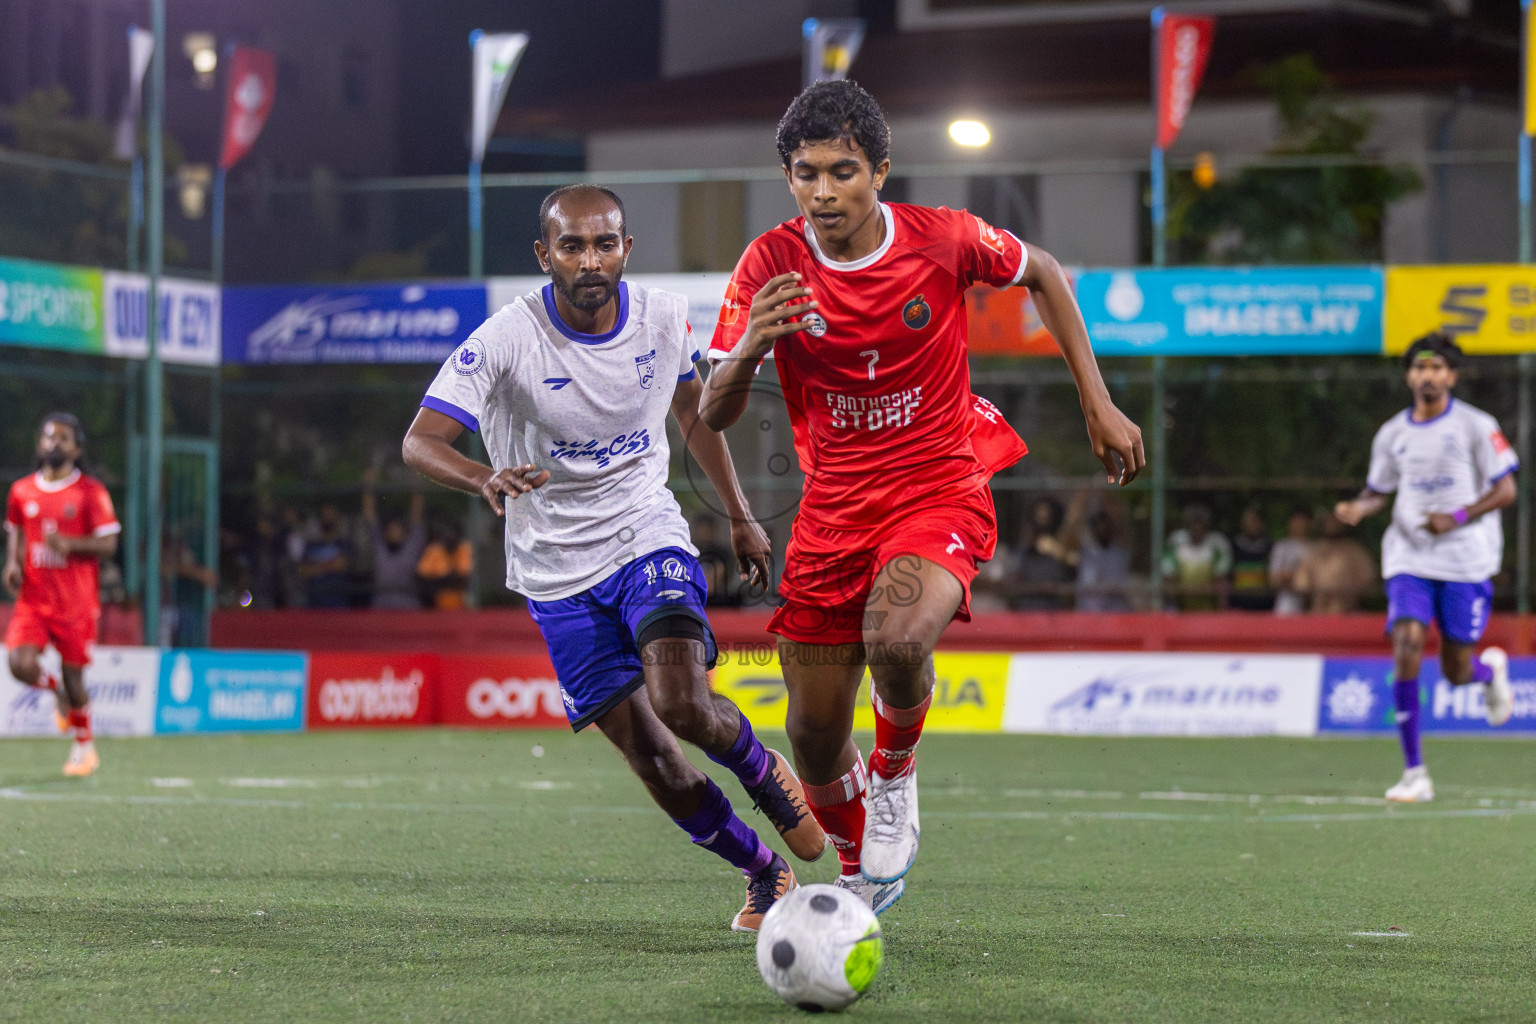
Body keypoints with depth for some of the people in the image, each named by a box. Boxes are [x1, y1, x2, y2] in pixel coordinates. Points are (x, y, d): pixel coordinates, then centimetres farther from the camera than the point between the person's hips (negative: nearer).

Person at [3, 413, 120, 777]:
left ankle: (84, 746, 24)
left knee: (73, 675, 2)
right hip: (33, 598, 3)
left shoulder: (91, 492, -4)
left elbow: (108, 543, -6)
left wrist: (69, 544, -22)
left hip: (76, 602, -3)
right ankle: (57, 691, 18)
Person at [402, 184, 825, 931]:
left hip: (649, 539, 1)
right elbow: (420, 441, -27)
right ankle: (764, 872, 20)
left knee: (682, 703, -25)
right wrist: (485, 479, -48)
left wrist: (740, 516, 21)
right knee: (651, 758, -3)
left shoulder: (664, 318, -6)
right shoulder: (505, 339, -18)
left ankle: (764, 772, 9)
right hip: (558, 572, -1)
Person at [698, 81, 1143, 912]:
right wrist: (747, 352, -35)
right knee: (814, 734, 5)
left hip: (940, 491, -2)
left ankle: (896, 771, -1)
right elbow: (713, 416, -12)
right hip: (833, 505, 3)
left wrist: (1098, 405, 6)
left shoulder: (943, 241, -13)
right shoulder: (769, 267, -11)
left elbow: (1043, 274, 8)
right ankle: (860, 872, 36)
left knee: (896, 639, -34)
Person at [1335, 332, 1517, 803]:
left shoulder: (1476, 425, -4)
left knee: (1457, 673, 1)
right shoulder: (1392, 434, 7)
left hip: (1466, 562, -2)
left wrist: (1458, 517, -19)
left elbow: (1505, 491, -5)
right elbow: (1378, 491, 17)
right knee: (1406, 649, -17)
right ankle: (1414, 772, -10)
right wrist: (1357, 508, -6)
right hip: (1410, 560, 2)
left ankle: (1491, 668, 43)